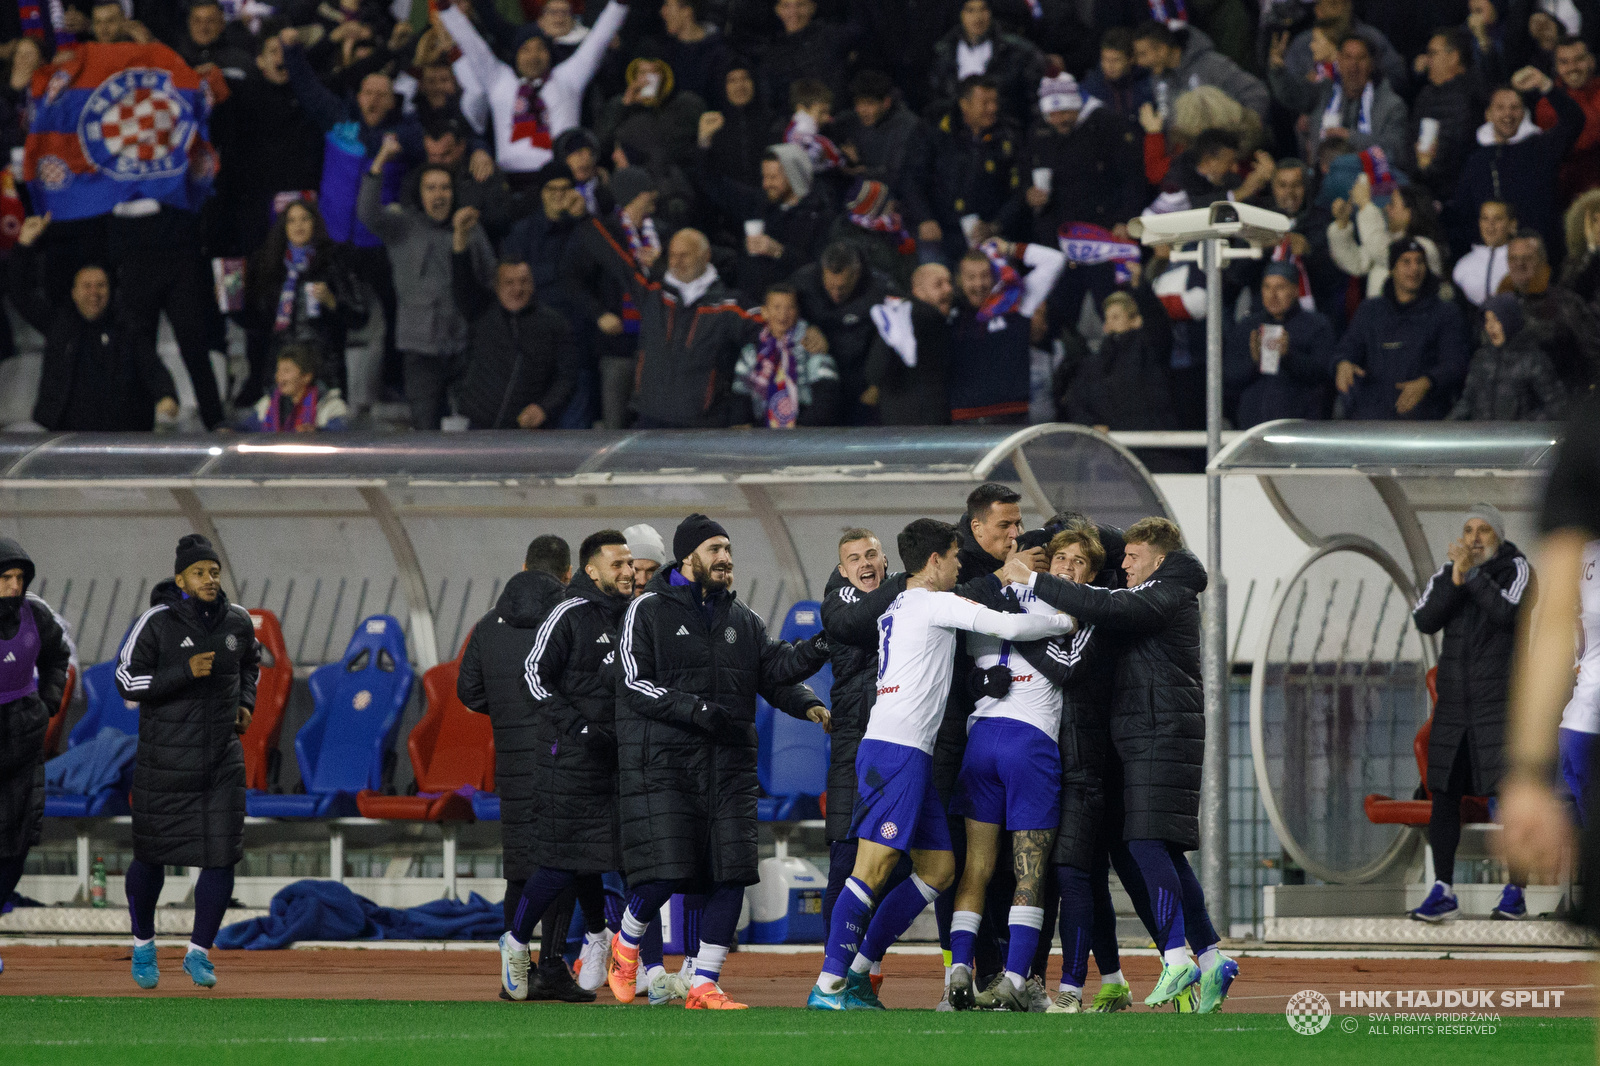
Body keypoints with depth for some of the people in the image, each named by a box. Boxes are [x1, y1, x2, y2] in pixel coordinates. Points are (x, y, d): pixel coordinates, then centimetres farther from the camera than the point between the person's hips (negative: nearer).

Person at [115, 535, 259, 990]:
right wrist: (185, 672, -22)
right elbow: (127, 681, -12)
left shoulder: (237, 621, 2)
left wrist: (245, 703, 5)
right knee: (151, 855, 7)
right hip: (165, 760, -3)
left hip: (222, 760, 3)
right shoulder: (156, 624, -12)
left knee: (222, 858, -5)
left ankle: (198, 953, 10)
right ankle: (144, 945, 30)